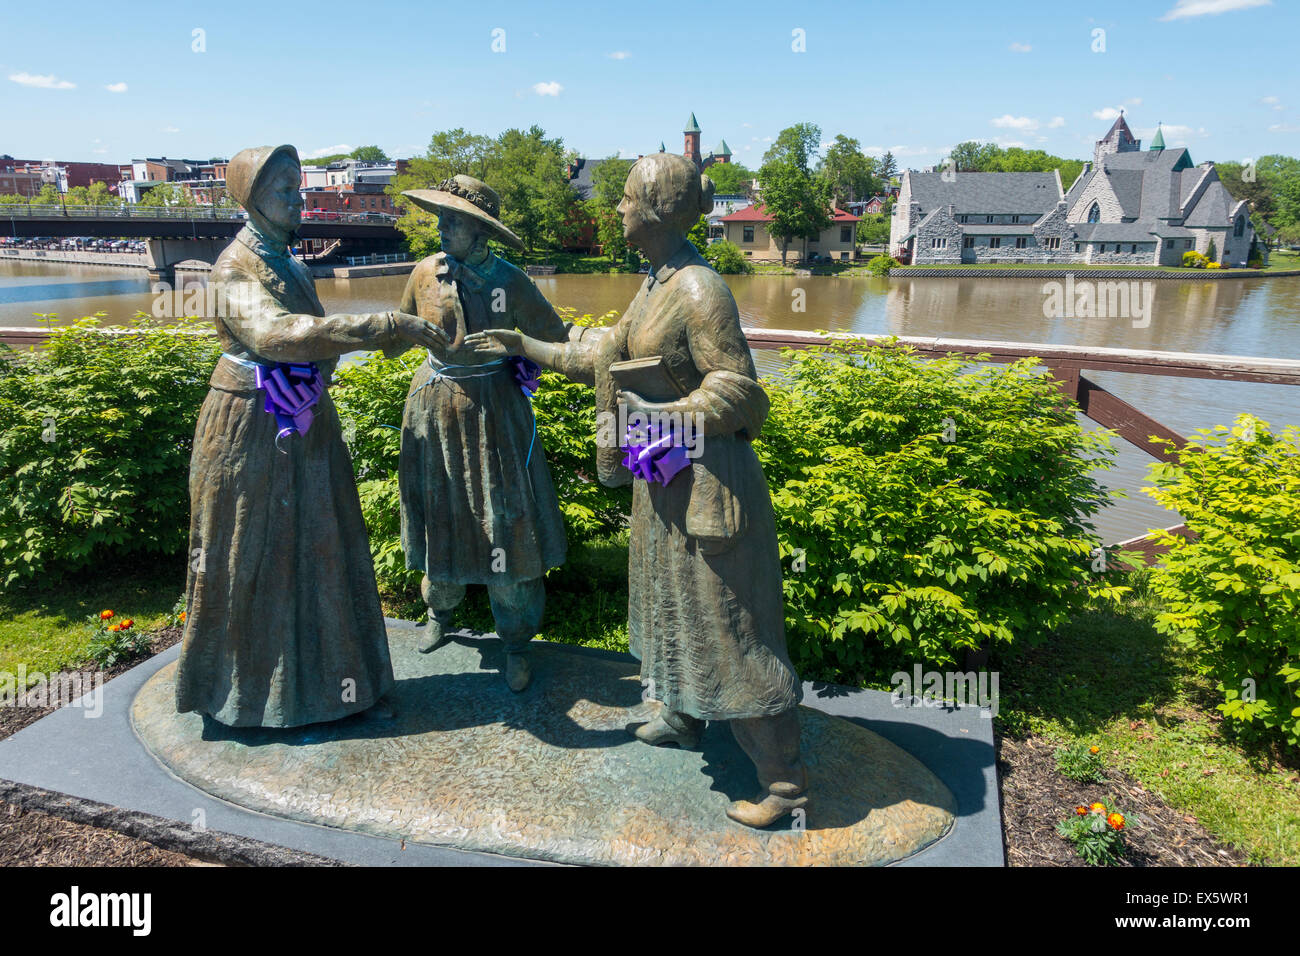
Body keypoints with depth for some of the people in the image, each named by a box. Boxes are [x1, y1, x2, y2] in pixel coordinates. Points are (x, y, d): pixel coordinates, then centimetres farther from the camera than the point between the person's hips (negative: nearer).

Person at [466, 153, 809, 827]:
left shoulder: (700, 290, -21)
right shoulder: (654, 284, 8)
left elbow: (738, 388, -22)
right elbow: (605, 354, 18)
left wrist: (660, 416, -25)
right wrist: (523, 346, 20)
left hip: (705, 479, -10)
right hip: (666, 475, 10)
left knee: (723, 619, -3)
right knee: (672, 594, 23)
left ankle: (785, 778, 12)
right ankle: (683, 716, 46)